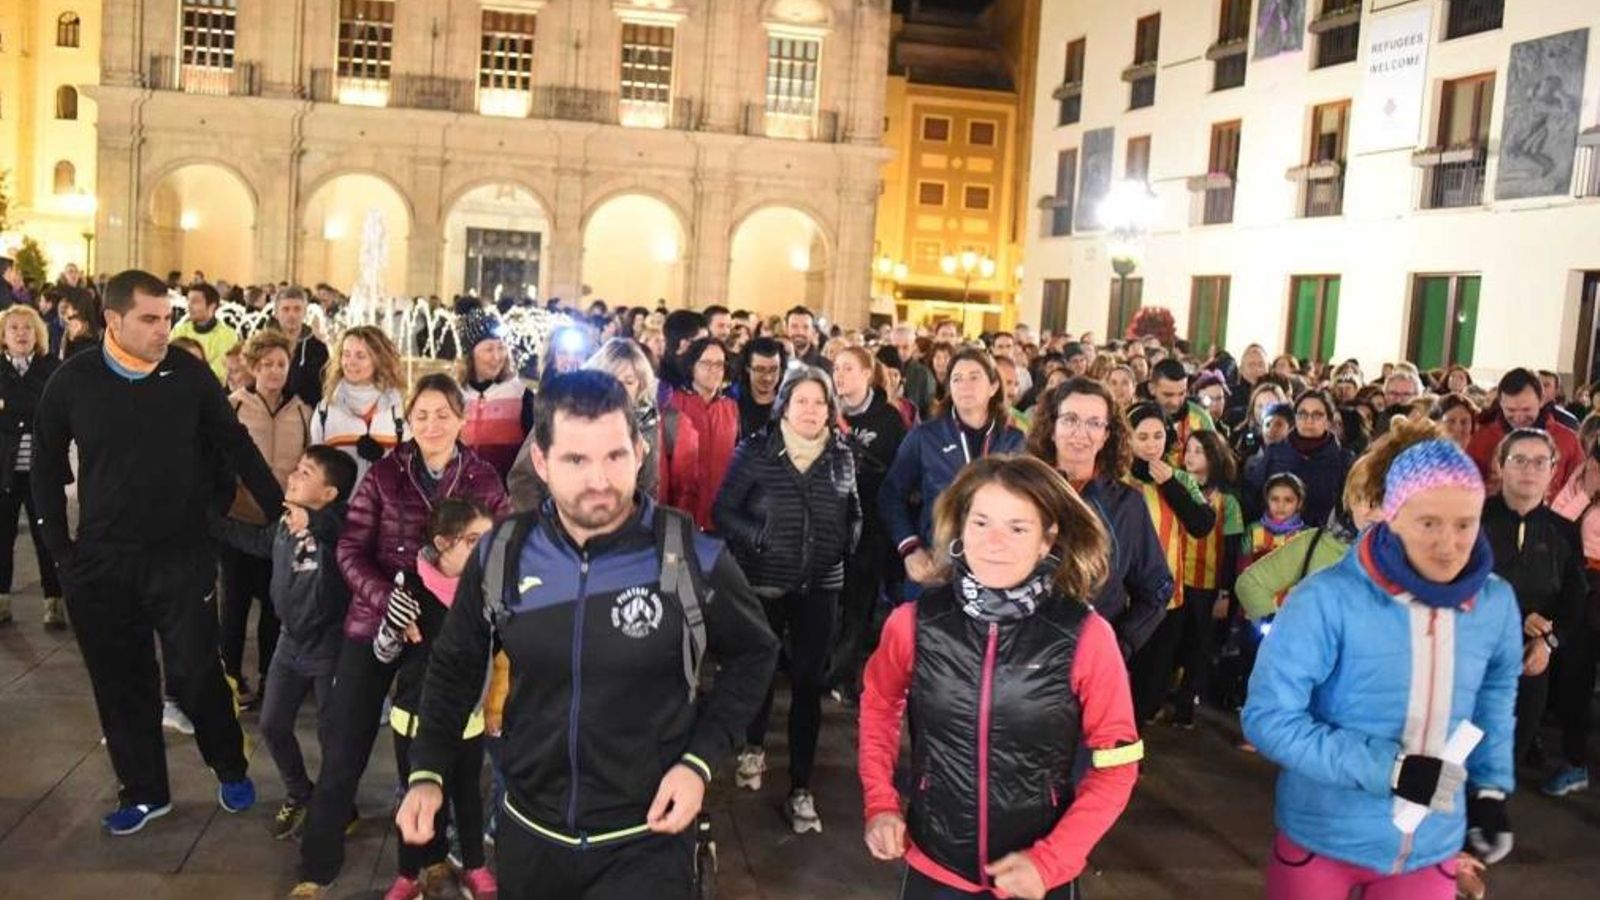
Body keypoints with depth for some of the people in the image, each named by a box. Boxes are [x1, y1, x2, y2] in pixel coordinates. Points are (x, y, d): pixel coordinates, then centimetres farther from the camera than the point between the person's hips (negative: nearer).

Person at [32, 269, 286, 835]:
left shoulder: (190, 374, -7)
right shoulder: (73, 380, -4)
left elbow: (237, 447, 1)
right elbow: (46, 465, 8)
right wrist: (59, 548, 5)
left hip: (181, 555, -2)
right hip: (101, 560, 2)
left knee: (196, 674, 3)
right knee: (121, 682, 10)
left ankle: (230, 770, 27)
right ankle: (144, 791, 27)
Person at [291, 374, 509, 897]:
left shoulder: (483, 479, -3)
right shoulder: (384, 474, -5)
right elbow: (350, 550, -8)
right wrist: (388, 601, -23)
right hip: (377, 624, 0)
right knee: (346, 749, 5)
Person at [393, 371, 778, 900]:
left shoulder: (694, 559, -17)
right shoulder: (501, 555, -8)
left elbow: (753, 655, -1)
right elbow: (455, 665, 7)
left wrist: (701, 760, -11)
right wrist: (428, 770, -4)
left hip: (646, 842, -4)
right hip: (529, 834, 4)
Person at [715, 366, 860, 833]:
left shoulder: (842, 455, 3)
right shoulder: (755, 450, -6)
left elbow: (853, 513, 16)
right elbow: (724, 511, -5)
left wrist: (847, 542, -1)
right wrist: (759, 539, -16)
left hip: (821, 586, 2)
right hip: (763, 582, -2)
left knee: (808, 683, 4)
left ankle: (800, 790, 13)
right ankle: (754, 746, 43)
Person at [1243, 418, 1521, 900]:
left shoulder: (1496, 604, -5)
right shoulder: (1328, 598, -20)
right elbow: (1269, 717, -20)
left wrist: (1491, 787, 6)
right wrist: (1387, 767, -24)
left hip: (1433, 846, 4)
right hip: (1322, 838, -3)